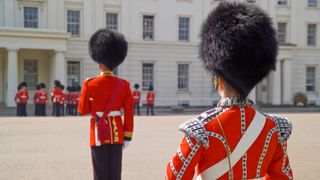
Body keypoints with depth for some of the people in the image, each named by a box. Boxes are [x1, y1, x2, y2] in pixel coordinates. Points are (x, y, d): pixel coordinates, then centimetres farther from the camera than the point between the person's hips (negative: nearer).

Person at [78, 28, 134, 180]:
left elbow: (83, 111, 0)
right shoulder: (124, 85, -1)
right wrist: (127, 137, 6)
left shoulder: (90, 84, -9)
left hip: (99, 133, -2)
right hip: (117, 133, 3)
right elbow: (129, 114, -1)